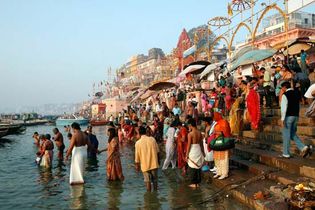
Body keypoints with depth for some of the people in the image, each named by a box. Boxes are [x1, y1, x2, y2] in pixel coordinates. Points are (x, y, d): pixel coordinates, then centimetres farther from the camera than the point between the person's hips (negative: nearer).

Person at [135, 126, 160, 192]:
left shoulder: (138, 143, -10)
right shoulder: (152, 139, -5)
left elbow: (137, 155, -4)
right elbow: (157, 151, 3)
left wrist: (137, 165, 9)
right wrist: (158, 160, 17)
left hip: (145, 165, -2)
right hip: (154, 163, 2)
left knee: (147, 181, 11)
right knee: (155, 180, 18)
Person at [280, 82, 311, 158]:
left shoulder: (285, 95, -11)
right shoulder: (296, 93, 12)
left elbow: (284, 107, -17)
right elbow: (298, 106, 15)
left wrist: (282, 119, -16)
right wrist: (297, 116, 20)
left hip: (288, 116, -7)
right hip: (296, 116, 7)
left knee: (286, 135, 2)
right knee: (293, 134, 18)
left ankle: (286, 154, 9)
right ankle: (303, 147, 2)